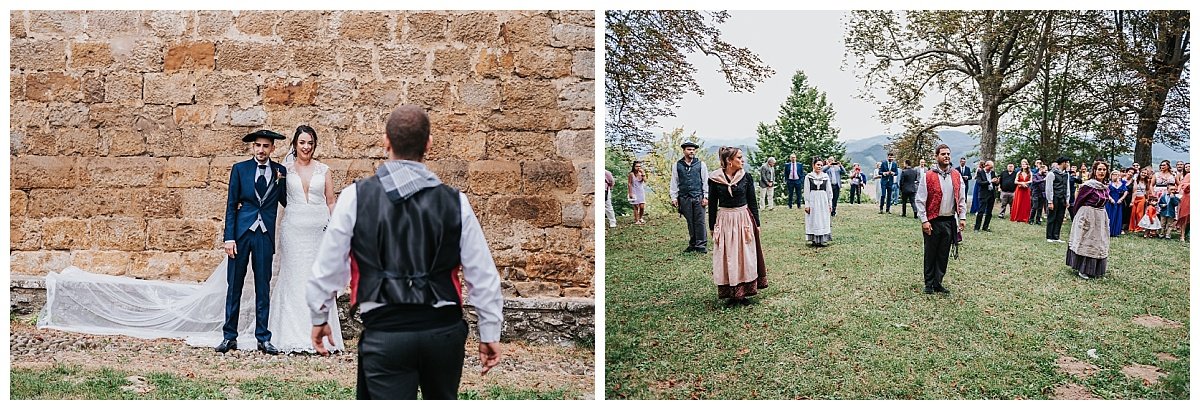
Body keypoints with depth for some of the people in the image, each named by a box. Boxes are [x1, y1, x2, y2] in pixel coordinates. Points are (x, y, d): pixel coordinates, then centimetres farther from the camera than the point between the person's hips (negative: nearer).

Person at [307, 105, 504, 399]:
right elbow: (483, 274, 1)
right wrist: (490, 332, 11)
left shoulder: (355, 197, -4)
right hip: (444, 330, 3)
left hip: (385, 332, -2)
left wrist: (319, 318, 19)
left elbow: (327, 267, 2)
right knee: (443, 401, 25)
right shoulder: (456, 202, -1)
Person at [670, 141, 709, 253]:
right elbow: (674, 182, 10)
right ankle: (692, 244, 15)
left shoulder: (701, 164, 5)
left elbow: (705, 181, 6)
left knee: (700, 221, -3)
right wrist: (674, 197, 5)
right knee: (690, 222, 6)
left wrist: (705, 196, 0)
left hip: (698, 197, -1)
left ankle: (701, 245, 2)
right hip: (684, 198, 1)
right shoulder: (677, 165, 8)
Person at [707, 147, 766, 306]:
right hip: (724, 220, -1)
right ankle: (730, 293, 14)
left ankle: (743, 292, 14)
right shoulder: (714, 179, -5)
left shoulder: (746, 177, -1)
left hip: (744, 219, 1)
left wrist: (756, 223, 5)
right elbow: (712, 204, 3)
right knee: (726, 258, 4)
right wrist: (712, 227, 6)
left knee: (745, 256, 4)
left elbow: (752, 202, 5)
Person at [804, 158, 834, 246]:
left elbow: (829, 191, 9)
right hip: (813, 200, -2)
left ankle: (823, 240, 10)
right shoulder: (808, 177, -1)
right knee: (813, 221, 0)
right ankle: (814, 240, 7)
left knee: (824, 220, 3)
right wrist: (806, 204, -5)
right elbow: (806, 191, 0)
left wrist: (830, 203, 5)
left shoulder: (826, 176, 5)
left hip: (823, 201, 2)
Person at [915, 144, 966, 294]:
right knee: (930, 254, 5)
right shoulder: (928, 176, -6)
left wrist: (962, 217, 4)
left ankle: (938, 283, 20)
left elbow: (961, 198, 11)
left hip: (950, 221, 4)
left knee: (943, 255, 10)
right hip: (933, 221, -4)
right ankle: (929, 284, 16)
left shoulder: (956, 176, 7)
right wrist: (924, 221, -12)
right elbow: (920, 200, -7)